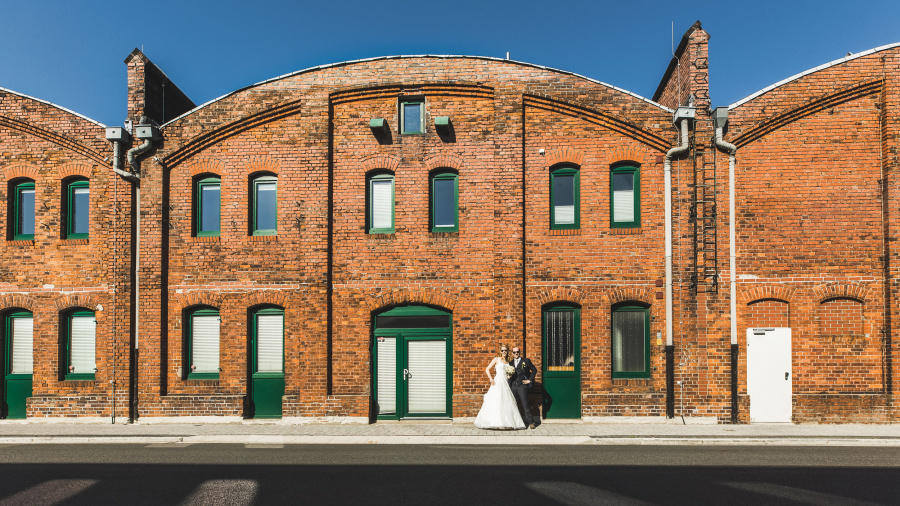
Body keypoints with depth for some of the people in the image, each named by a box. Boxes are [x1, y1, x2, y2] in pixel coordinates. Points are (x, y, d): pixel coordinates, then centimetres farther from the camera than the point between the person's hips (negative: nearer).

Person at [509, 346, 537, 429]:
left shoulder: (526, 361, 4)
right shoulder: (511, 363, 17)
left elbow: (534, 370, 4)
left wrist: (530, 380, -1)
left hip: (522, 386, -5)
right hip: (514, 387, 5)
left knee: (525, 404, -10)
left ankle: (531, 422, -4)